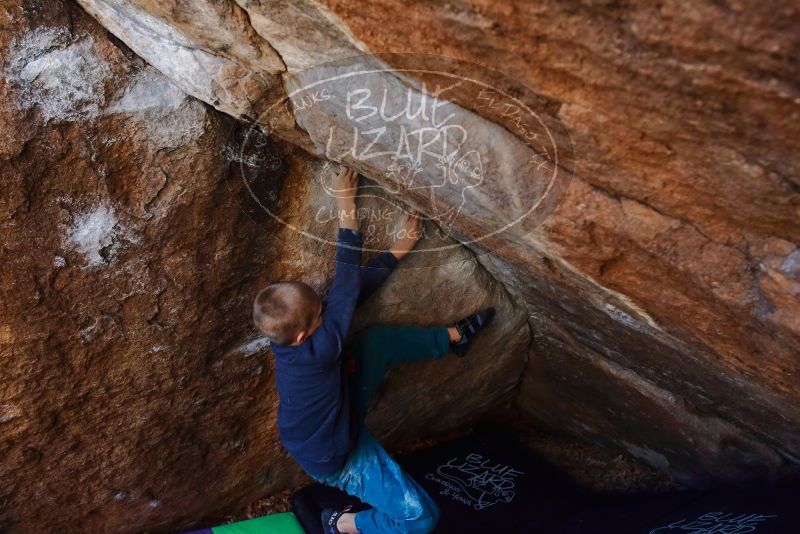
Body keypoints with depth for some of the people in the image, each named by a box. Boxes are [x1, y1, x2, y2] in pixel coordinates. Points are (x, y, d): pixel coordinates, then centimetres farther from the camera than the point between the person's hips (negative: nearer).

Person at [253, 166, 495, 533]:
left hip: (339, 415, 8)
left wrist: (397, 251, -13)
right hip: (337, 455, -8)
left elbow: (355, 285, -14)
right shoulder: (318, 351, -42)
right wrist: (347, 210, -37)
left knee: (379, 339, -3)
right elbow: (346, 285, -39)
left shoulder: (292, 334, -19)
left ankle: (455, 336, 17)